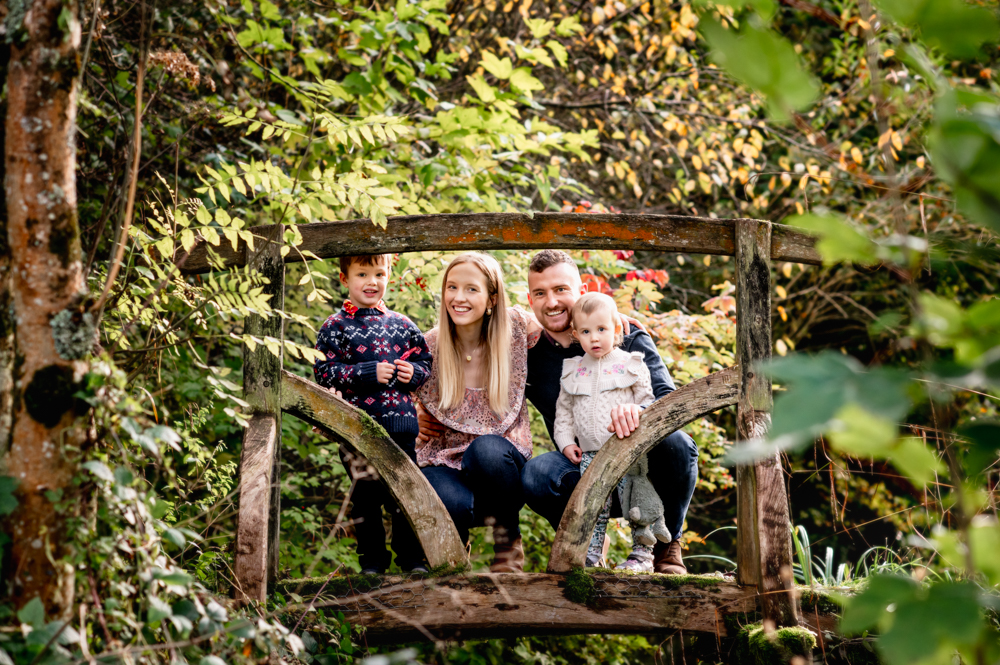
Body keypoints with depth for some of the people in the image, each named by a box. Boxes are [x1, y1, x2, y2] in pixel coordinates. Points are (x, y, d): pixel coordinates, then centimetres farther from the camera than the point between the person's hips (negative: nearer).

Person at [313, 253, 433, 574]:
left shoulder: (403, 325, 11)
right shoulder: (336, 326, 0)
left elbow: (425, 361, 19)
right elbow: (324, 371, -8)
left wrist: (413, 372, -4)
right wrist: (369, 373, -16)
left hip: (400, 422, 3)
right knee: (366, 494, 4)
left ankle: (412, 558, 18)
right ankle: (371, 560, 15)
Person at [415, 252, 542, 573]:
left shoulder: (516, 327, -6)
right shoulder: (430, 346, -5)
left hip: (502, 459, 1)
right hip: (446, 461, -1)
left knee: (487, 448, -35)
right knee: (452, 504, -34)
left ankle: (508, 539, -9)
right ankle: (456, 543, 4)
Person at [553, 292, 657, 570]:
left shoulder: (630, 365, 2)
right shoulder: (573, 372, 11)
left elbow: (647, 402, 4)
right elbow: (564, 410, 18)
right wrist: (566, 441, 8)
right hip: (590, 454, 3)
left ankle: (642, 555, -2)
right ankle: (591, 555, 6)